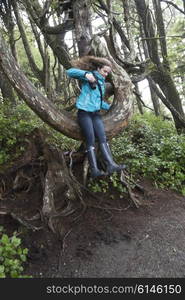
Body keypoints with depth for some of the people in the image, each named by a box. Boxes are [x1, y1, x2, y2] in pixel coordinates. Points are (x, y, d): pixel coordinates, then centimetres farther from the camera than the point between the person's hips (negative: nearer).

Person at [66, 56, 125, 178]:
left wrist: (110, 107, 25)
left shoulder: (102, 83, 25)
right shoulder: (89, 76, 4)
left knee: (103, 138, -11)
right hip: (84, 112, -6)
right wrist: (85, 74, -22)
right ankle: (94, 170, -16)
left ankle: (111, 165, -21)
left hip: (96, 113, 6)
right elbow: (70, 72, -7)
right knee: (91, 140, -14)